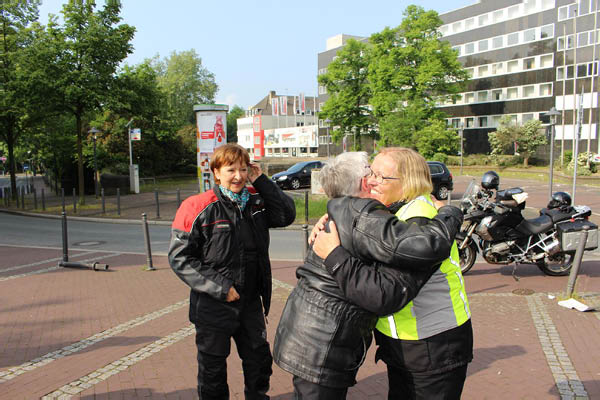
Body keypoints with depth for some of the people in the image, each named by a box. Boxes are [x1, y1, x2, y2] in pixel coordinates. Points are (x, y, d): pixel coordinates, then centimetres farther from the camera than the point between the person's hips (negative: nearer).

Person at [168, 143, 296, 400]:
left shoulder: (256, 202, 2)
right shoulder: (198, 208, -16)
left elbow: (287, 215, -4)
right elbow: (179, 258, -15)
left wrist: (261, 182, -10)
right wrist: (219, 288, -20)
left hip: (250, 301, 5)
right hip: (213, 306, -5)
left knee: (260, 359, 21)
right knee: (213, 367, 14)